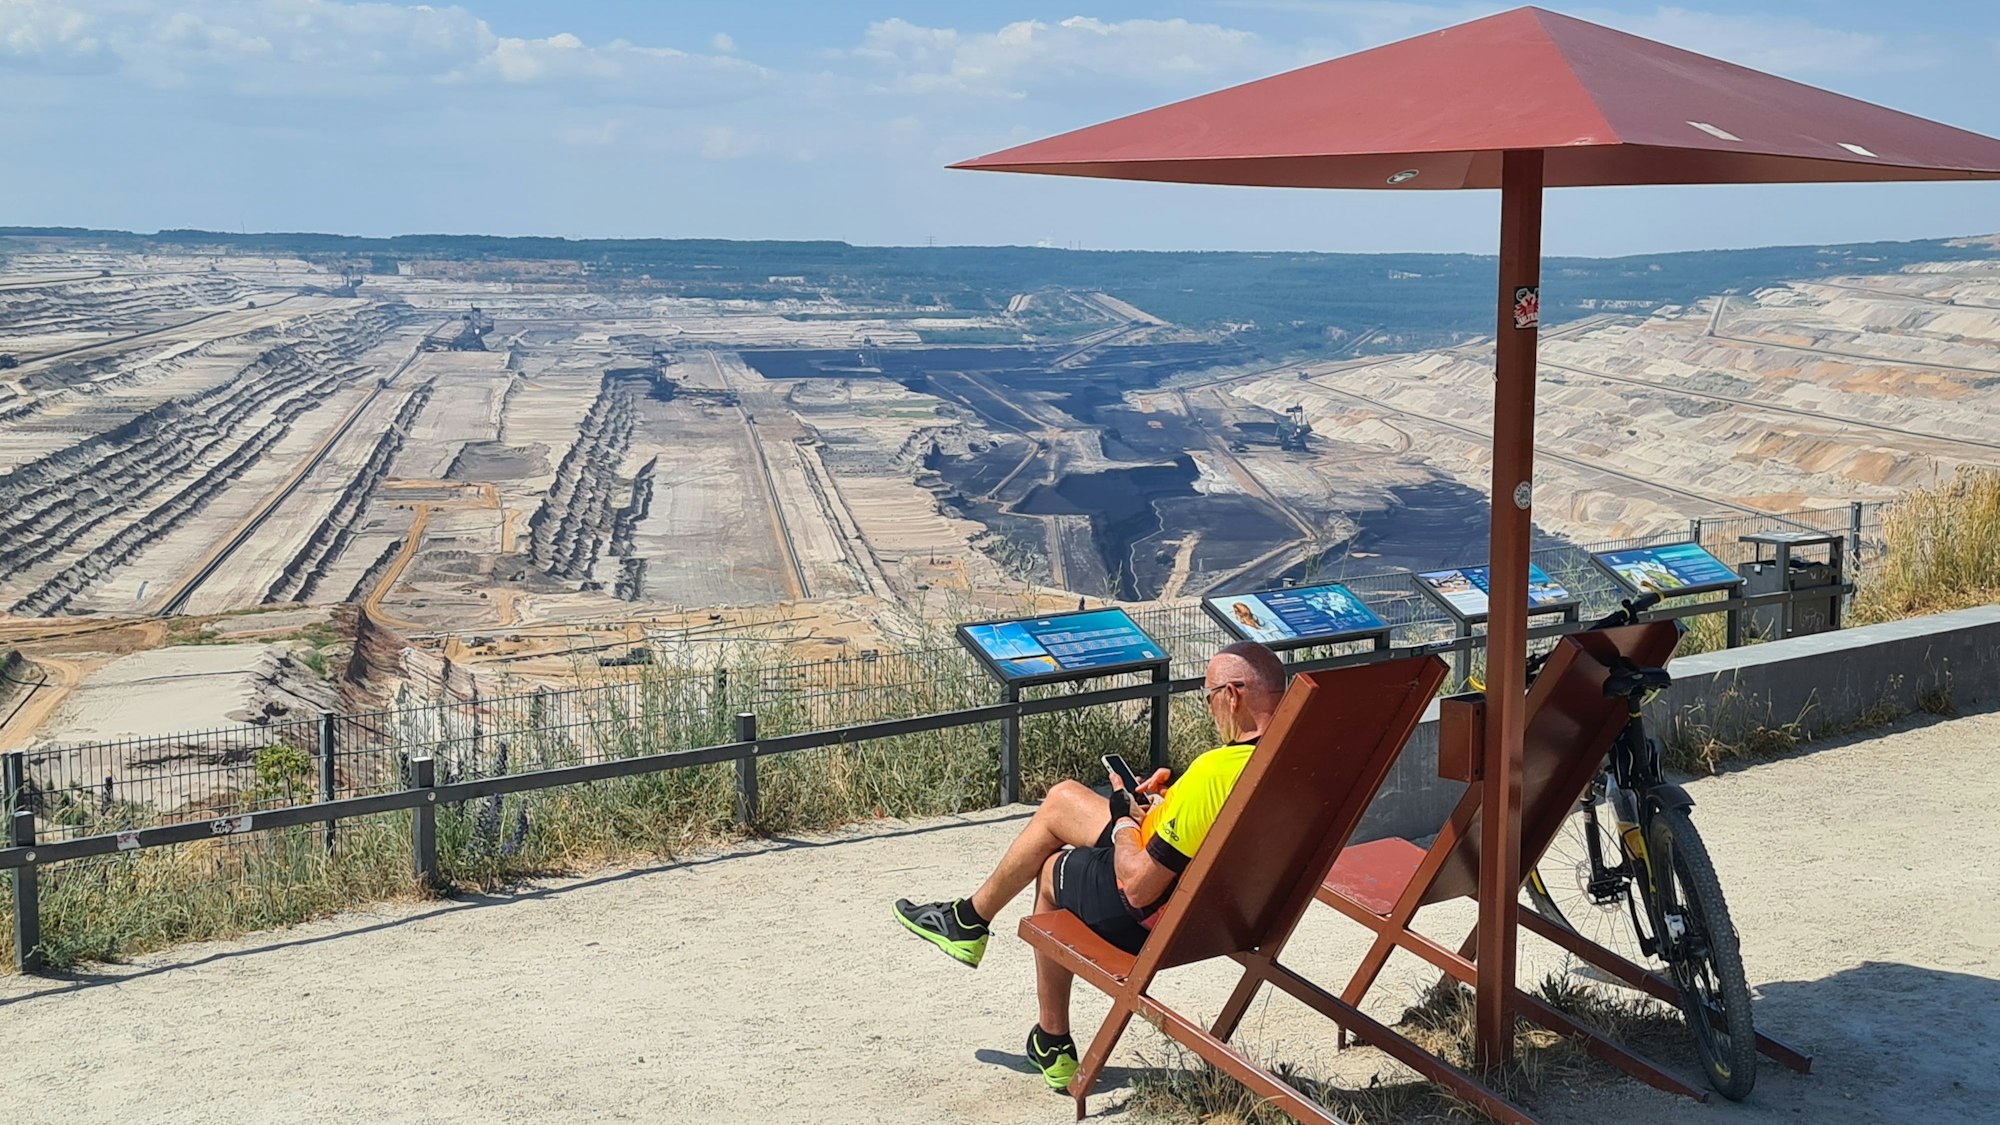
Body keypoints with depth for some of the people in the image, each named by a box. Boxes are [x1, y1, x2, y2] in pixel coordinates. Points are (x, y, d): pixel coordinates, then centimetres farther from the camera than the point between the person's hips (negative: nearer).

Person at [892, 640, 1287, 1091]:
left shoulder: (1214, 773, -34)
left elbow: (1138, 887, -27)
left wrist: (1124, 818, -9)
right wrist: (1165, 803, 4)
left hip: (1155, 919, -8)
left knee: (1051, 870, 22)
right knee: (1061, 799, 22)